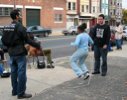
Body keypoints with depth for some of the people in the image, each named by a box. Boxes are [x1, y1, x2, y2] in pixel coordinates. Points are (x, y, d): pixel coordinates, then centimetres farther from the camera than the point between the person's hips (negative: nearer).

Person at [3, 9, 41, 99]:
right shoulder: (20, 27, -16)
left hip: (11, 53, 8)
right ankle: (21, 93, 3)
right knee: (21, 73, -2)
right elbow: (28, 40, -15)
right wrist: (38, 45, -5)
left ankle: (15, 90, 25)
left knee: (14, 72, 15)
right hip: (20, 53, -8)